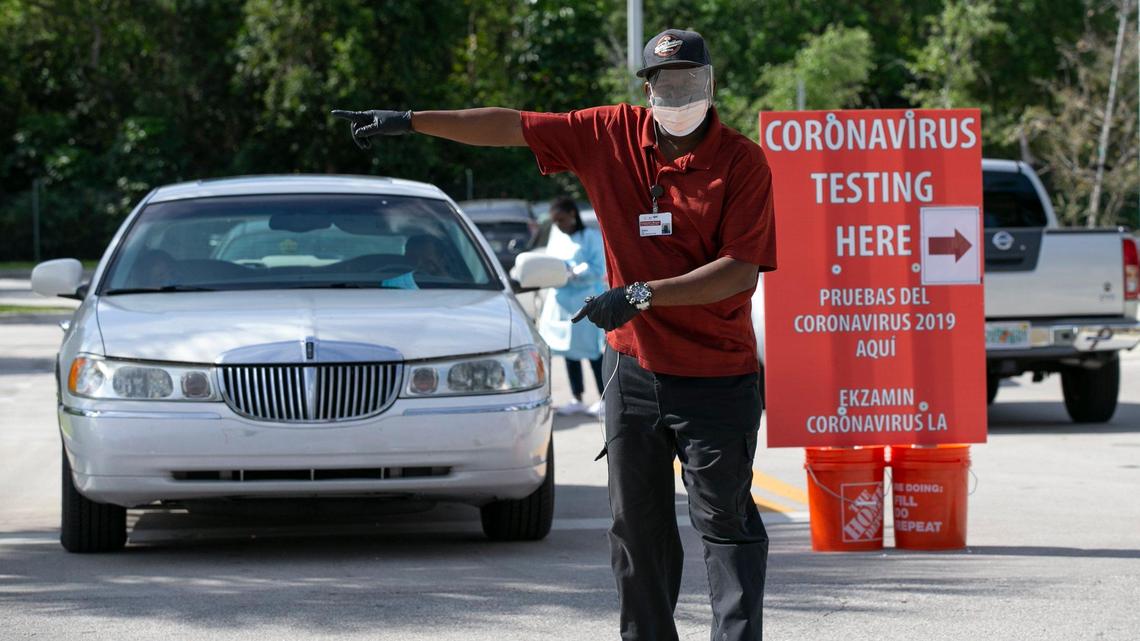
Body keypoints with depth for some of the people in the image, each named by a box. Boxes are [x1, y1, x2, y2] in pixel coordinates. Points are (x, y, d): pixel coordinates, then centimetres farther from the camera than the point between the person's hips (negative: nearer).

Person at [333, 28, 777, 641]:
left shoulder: (742, 161, -9)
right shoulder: (611, 134, 3)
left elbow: (743, 270, -15)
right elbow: (512, 127, 9)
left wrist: (642, 294, -21)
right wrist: (409, 122, 8)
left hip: (717, 377, -4)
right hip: (633, 366, 4)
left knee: (726, 523, -5)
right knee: (636, 525, 8)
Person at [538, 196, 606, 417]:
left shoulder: (591, 237, -7)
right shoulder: (556, 236, 14)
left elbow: (598, 269, -13)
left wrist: (574, 273, -25)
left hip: (586, 301, -7)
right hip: (560, 300, 7)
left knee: (592, 350, -3)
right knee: (569, 351, 9)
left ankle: (604, 399, 4)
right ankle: (577, 400, 16)